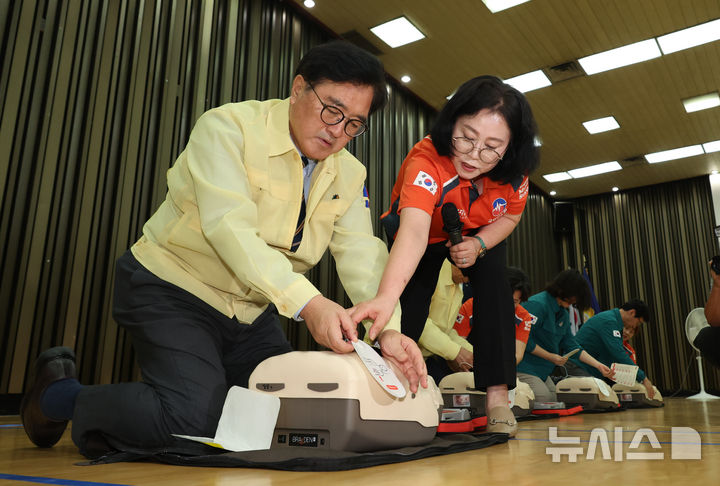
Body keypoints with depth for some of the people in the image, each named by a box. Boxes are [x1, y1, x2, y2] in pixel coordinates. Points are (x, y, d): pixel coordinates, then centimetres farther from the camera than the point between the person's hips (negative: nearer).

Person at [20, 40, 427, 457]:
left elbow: (362, 254, -11)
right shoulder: (228, 128, -19)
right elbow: (229, 226, -33)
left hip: (250, 312, 7)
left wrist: (387, 328, -29)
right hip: (174, 290, -7)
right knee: (196, 418, -23)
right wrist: (308, 302, -43)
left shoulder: (350, 176, 0)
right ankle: (60, 395, 6)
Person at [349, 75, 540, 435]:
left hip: (479, 236, 3)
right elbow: (413, 231, -58)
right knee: (410, 310, -16)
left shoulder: (513, 172, -27)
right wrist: (385, 297, -73)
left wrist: (479, 244, -27)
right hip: (422, 238, -2)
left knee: (492, 282, -22)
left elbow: (510, 216, -6)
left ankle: (497, 396, -15)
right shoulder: (426, 160, -42)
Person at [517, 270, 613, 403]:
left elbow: (572, 345, 15)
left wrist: (598, 365, 9)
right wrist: (550, 357, -13)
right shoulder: (537, 305, -16)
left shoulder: (563, 314, 13)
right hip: (523, 369, -9)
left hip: (542, 372, 9)